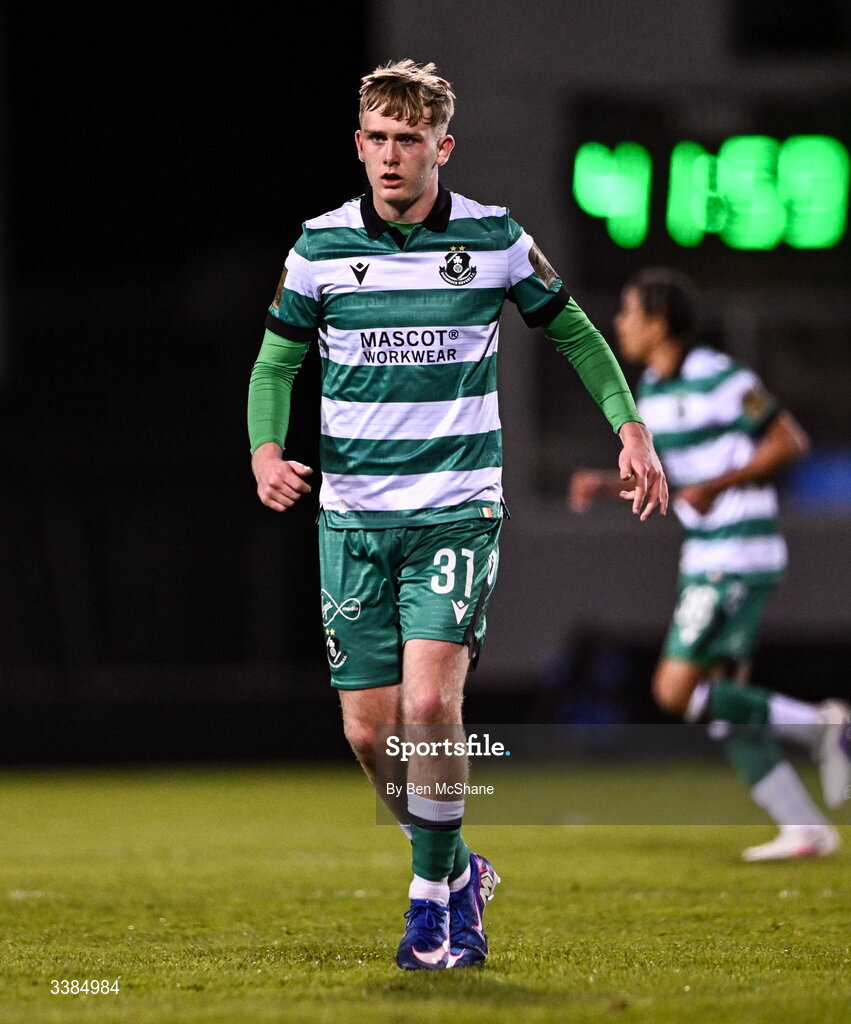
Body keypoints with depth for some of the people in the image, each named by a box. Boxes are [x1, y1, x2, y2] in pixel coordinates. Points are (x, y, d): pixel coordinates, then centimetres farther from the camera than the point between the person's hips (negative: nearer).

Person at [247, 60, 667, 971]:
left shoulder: (495, 239, -2)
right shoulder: (322, 245, 1)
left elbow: (572, 332, 13)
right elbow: (277, 359, 10)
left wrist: (629, 424, 1)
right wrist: (267, 449, -9)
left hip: (459, 510, -2)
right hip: (352, 517, 2)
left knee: (430, 704, -19)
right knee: (369, 732, 1)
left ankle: (433, 901, -4)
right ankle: (458, 870, 26)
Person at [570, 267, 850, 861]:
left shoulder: (721, 380, -15)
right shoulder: (651, 389, 12)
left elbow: (791, 443, -13)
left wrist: (718, 485, -22)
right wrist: (601, 485, 4)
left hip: (740, 560, -9)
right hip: (703, 561, 9)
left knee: (676, 694, -14)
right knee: (724, 708, 8)